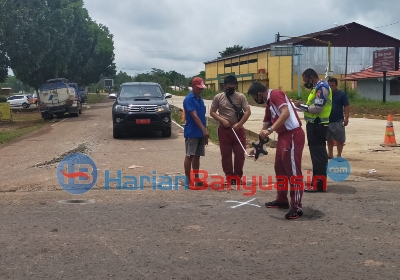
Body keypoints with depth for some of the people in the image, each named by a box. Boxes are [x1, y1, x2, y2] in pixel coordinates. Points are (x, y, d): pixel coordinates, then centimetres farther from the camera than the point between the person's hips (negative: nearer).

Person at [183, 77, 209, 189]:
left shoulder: (200, 100, 14)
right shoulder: (188, 99, -12)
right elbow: (194, 116, -21)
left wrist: (205, 133, 17)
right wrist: (204, 129, -29)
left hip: (200, 133, 8)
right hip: (192, 133, -8)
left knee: (197, 156, 11)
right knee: (190, 156, -3)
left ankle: (196, 179, 18)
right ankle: (188, 180, 2)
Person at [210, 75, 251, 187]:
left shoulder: (241, 96, 2)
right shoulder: (218, 97, 2)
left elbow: (247, 112, -4)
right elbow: (212, 112, 2)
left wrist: (239, 124, -15)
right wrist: (222, 120, -13)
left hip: (239, 129, 1)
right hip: (224, 130, 0)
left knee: (240, 153, 3)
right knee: (226, 154, 3)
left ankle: (238, 176, 16)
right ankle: (229, 176, 13)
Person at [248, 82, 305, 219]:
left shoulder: (276, 94, -11)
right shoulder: (269, 103, 18)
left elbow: (285, 113, -26)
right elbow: (266, 125, 25)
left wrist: (270, 130, -28)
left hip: (293, 135, -10)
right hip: (283, 136, 10)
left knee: (293, 171, -7)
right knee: (280, 169, 17)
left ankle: (297, 207, -3)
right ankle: (282, 200, 30)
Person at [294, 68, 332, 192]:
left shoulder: (321, 87, -14)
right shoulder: (318, 87, 18)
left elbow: (317, 108, -22)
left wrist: (301, 105, -13)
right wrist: (301, 106, 6)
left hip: (318, 125, -11)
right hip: (315, 125, 11)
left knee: (318, 154, -9)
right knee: (318, 153, 14)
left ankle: (319, 184, -6)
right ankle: (318, 181, 22)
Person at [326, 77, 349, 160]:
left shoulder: (342, 94, -4)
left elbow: (346, 107, -6)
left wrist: (346, 118, -16)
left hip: (338, 121, -4)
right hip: (327, 120, 4)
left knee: (339, 139, -1)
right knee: (329, 139, 11)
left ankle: (339, 155, 7)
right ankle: (330, 154, 22)